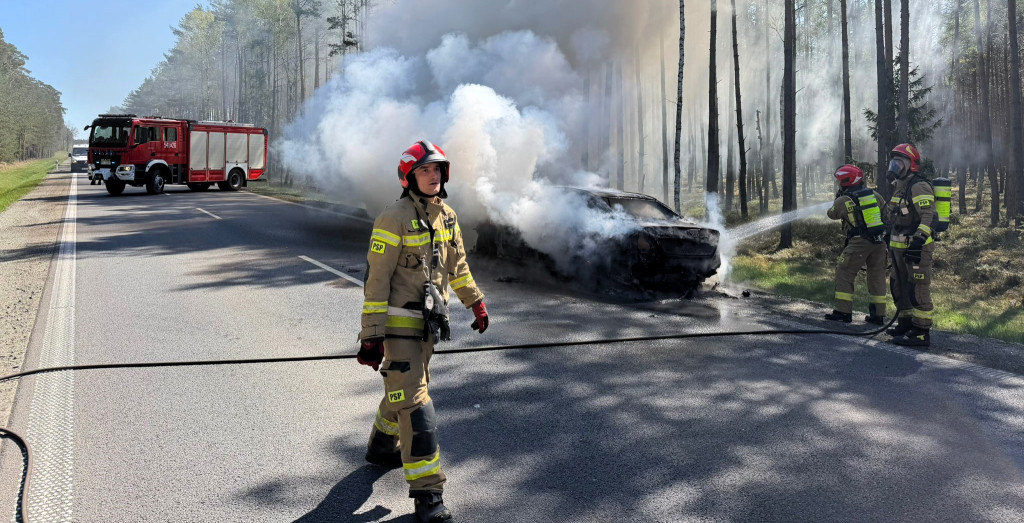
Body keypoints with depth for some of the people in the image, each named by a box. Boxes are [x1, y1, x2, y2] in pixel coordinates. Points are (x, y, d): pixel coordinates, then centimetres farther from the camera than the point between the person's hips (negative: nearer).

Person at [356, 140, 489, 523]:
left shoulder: (446, 215, 6)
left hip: (428, 323, 8)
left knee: (404, 387, 24)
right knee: (414, 403, -10)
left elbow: (457, 264, 20)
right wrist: (371, 337, -19)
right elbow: (376, 279, -17)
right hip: (399, 325, -8)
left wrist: (477, 303, 23)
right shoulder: (394, 219, -16)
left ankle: (382, 447, 49)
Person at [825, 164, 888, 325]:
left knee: (844, 273, 5)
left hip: (859, 242, -5)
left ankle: (843, 311, 3)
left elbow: (832, 214, 13)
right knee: (877, 276, 11)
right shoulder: (875, 195, 9)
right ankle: (878, 315, 14)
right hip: (879, 241, 5)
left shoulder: (843, 200, -5)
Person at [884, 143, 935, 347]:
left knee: (917, 290, -9)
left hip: (917, 247, -11)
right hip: (901, 247, 11)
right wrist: (891, 242, 26)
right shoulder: (901, 187, 19)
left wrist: (918, 241, -29)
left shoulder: (919, 186, -13)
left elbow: (928, 217, -22)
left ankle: (921, 333, -7)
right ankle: (906, 324, 29)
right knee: (899, 287, 18)